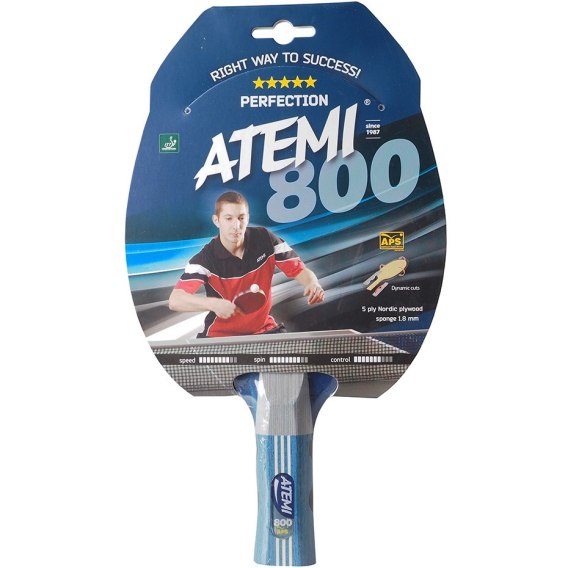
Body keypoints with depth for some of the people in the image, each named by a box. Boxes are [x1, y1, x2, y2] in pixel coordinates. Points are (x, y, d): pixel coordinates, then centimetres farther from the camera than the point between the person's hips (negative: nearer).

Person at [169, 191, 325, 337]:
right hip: (220, 336, -2)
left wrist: (313, 284, -28)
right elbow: (175, 300, -26)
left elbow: (300, 270, -5)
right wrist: (212, 303, -44)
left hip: (264, 330, 2)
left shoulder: (265, 240, -9)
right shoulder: (205, 258, -17)